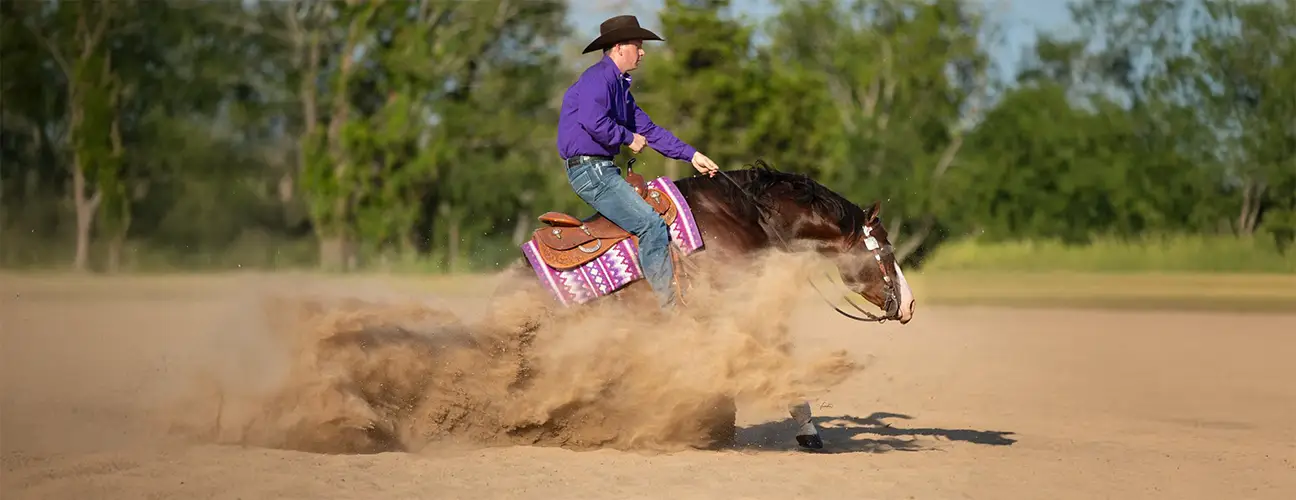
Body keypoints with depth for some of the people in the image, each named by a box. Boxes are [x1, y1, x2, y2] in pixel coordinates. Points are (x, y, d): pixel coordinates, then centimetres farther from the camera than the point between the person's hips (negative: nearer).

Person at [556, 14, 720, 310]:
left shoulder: (619, 85, 20)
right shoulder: (599, 78, -13)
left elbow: (647, 129, 21)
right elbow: (594, 122, -29)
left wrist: (691, 155, 14)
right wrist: (629, 139, -13)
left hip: (601, 169, 11)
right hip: (589, 169, -11)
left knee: (660, 206, 14)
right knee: (651, 224, -16)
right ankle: (669, 307, -15)